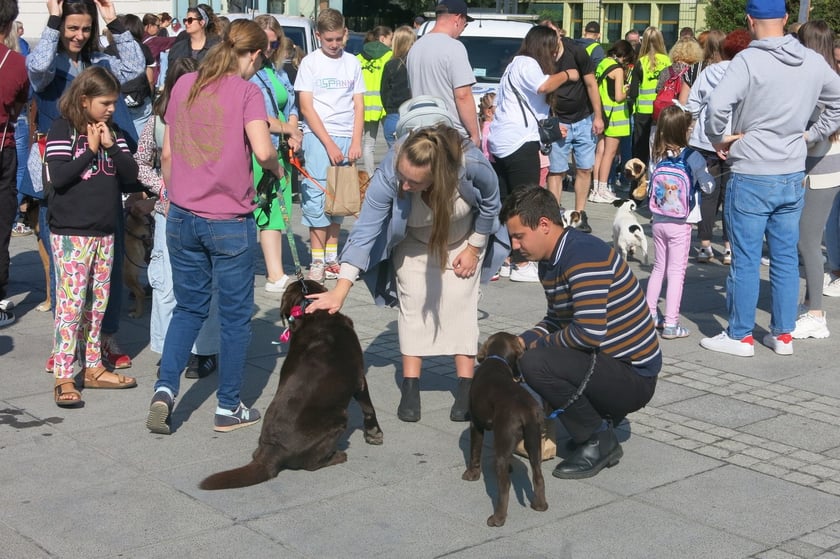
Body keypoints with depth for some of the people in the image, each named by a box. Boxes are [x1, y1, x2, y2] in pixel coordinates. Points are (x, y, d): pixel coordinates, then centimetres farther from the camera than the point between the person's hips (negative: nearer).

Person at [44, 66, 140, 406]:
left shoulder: (113, 132, 10)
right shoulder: (62, 130, -7)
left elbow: (130, 175, 3)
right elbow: (58, 177, -18)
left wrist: (111, 146, -9)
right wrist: (91, 150, -13)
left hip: (105, 231, 6)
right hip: (71, 233, -6)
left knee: (98, 302, 13)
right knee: (71, 303, -7)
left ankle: (94, 367, 24)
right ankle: (63, 378, -2)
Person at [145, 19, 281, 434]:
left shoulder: (184, 85, 7)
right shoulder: (246, 91, -8)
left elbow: (166, 154, 11)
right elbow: (262, 150, -21)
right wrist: (276, 168, 1)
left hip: (182, 217, 5)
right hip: (230, 221, -5)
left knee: (188, 308, 18)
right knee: (235, 315, 9)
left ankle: (165, 390, 3)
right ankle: (229, 408, 16)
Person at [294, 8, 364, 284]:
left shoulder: (352, 62, 9)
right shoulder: (310, 62, 1)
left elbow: (358, 105, 10)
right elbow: (306, 107, -4)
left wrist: (356, 142, -3)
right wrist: (329, 143, -11)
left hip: (346, 138, 3)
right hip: (318, 137, -3)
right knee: (317, 198, -7)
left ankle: (331, 258, 13)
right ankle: (317, 262, -4)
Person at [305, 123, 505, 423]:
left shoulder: (472, 163, -40)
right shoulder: (388, 176, -40)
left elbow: (490, 203, -17)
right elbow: (365, 231, -40)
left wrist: (474, 249, -8)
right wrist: (340, 291, -47)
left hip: (462, 239, 0)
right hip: (414, 243, 0)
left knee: (460, 303, -9)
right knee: (413, 303, -9)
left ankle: (466, 388, -4)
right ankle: (410, 387, -2)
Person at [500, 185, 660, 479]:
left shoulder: (584, 256, -23)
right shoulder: (551, 260, 9)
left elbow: (589, 332, -31)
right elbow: (555, 321, 20)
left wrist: (537, 344, -13)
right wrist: (519, 342, 1)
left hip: (634, 378, -10)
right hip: (610, 364, 10)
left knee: (535, 364, -27)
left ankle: (599, 442, -8)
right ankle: (602, 417, 15)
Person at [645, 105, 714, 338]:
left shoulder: (656, 156, -2)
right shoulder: (693, 158, -14)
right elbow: (708, 186, -6)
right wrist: (705, 174, 12)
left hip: (658, 220, 5)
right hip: (681, 223, -4)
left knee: (659, 267, 20)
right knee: (677, 272, 2)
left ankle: (650, 313, 26)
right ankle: (671, 324, 2)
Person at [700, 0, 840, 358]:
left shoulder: (749, 60, -15)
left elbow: (717, 105, -26)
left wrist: (718, 140, -9)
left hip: (751, 177, -5)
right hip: (793, 177, 6)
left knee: (745, 259, 3)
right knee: (786, 257, 13)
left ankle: (740, 336, 12)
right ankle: (783, 335, 21)